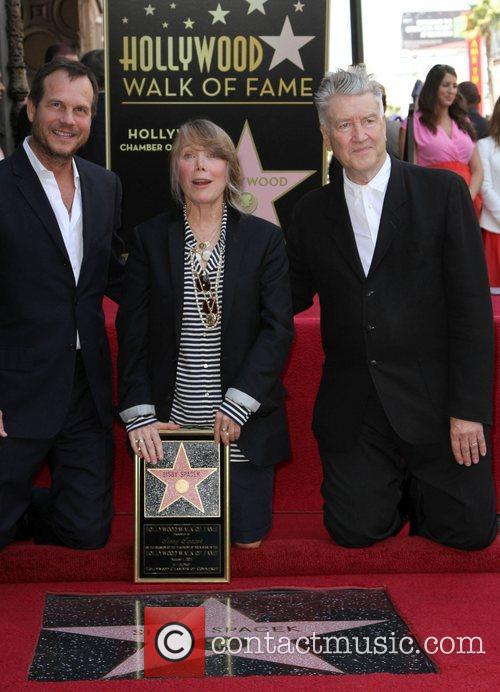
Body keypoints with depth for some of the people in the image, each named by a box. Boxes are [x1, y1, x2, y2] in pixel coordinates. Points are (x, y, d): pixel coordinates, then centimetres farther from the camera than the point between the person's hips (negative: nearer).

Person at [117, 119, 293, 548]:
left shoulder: (265, 239, -1)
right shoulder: (150, 238, 1)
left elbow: (278, 328, -6)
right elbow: (132, 331, -1)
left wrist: (237, 404, -15)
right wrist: (139, 414, -10)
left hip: (242, 422, -1)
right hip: (169, 424, 1)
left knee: (247, 536, 3)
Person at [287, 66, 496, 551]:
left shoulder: (443, 192, -3)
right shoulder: (312, 212, 8)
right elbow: (293, 297, 12)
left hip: (433, 400, -2)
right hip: (352, 410, 2)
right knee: (355, 530, -2)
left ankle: (415, 490, 29)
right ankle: (394, 491, 30)